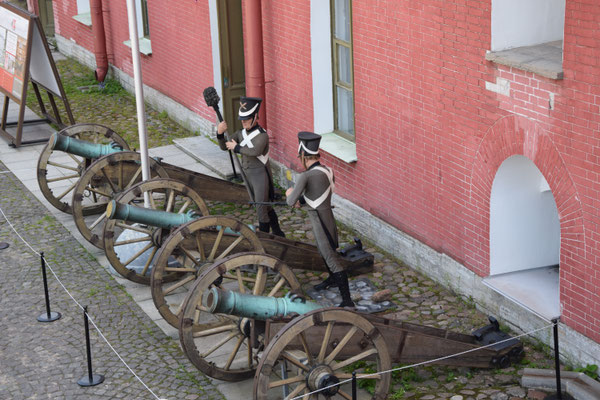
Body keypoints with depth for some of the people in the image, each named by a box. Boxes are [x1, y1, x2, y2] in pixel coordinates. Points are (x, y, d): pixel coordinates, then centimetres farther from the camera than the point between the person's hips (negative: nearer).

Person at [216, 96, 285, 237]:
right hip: (248, 175, 7)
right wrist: (220, 133, -19)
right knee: (265, 206, 19)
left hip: (261, 176, -7)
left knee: (261, 209, -4)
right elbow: (224, 146, 0)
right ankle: (278, 235, 33)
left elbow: (256, 151, -35)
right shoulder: (241, 134, 3)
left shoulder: (262, 135, -18)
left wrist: (237, 148, -24)